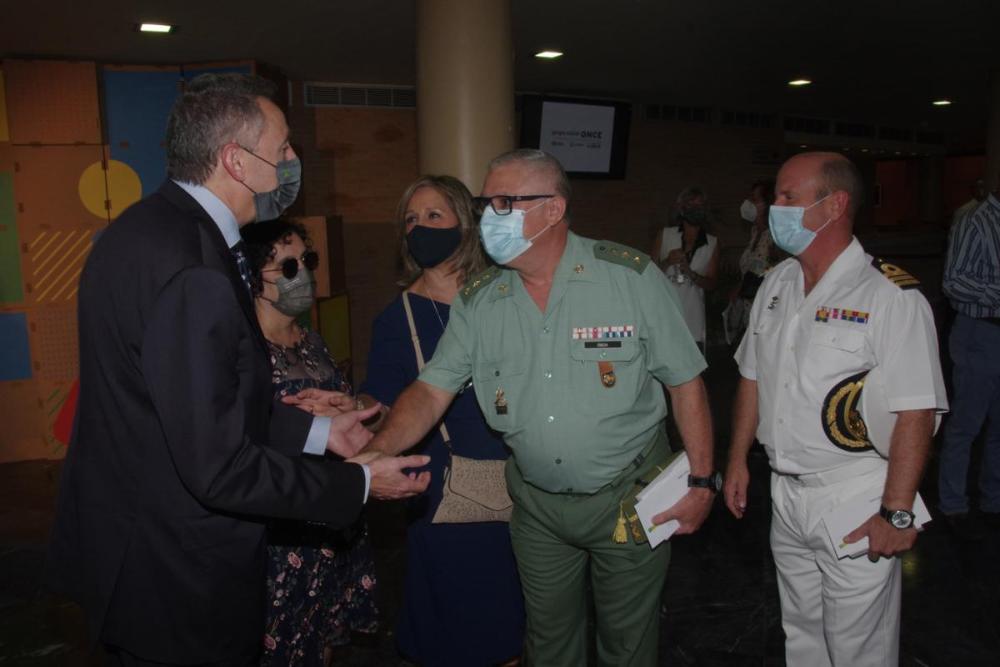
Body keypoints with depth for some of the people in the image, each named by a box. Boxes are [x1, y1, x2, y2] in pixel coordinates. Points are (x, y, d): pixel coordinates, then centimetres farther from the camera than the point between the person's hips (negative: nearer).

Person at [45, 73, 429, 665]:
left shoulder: (152, 227, 2)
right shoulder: (190, 267, -30)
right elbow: (219, 468, -29)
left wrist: (318, 430, 9)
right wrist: (359, 483, -17)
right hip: (178, 579, -9)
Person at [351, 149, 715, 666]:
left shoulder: (631, 276, -15)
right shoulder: (476, 301, -5)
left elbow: (685, 382, -9)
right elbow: (432, 391, -8)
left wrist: (701, 483, -9)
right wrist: (376, 451, -25)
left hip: (629, 496, -2)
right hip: (536, 503, 3)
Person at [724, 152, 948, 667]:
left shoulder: (891, 296, -17)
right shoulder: (776, 285, 5)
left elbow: (915, 413, -19)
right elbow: (752, 377, 12)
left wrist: (896, 514, -20)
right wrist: (737, 461, 13)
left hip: (856, 500, -6)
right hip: (784, 493, 6)